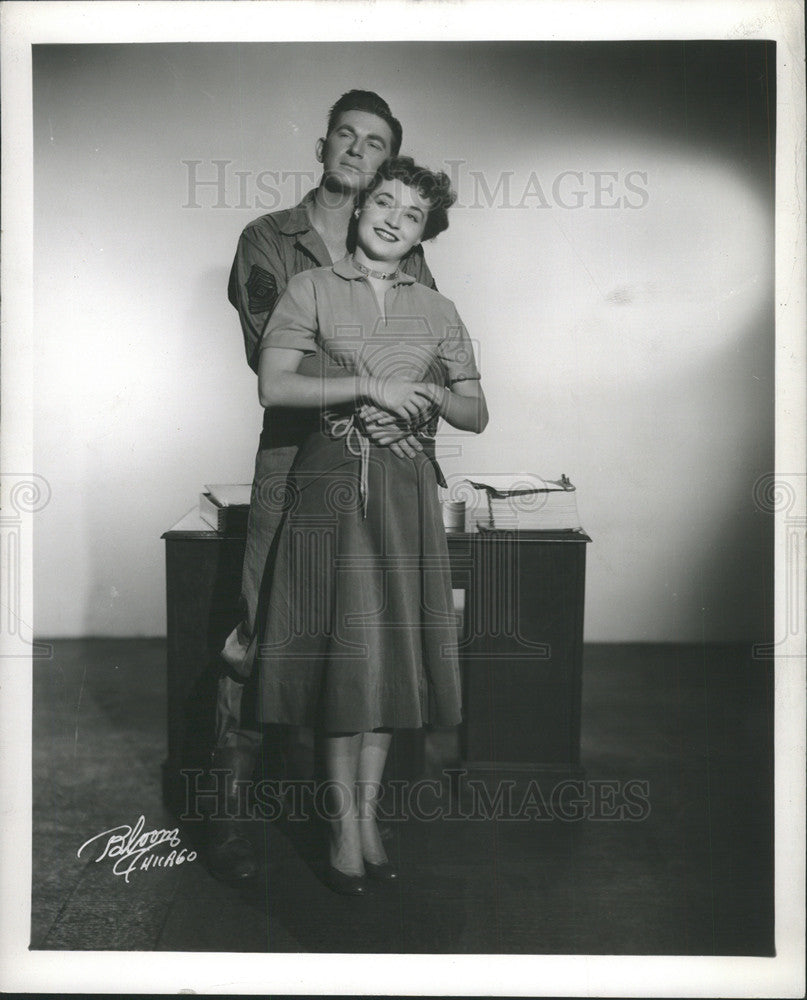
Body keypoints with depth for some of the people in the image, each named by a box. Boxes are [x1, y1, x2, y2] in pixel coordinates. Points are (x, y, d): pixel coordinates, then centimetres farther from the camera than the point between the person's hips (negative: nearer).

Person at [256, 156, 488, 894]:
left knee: (392, 650, 5)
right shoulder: (312, 289, 5)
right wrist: (369, 386, -14)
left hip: (407, 488, 3)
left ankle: (368, 814, 18)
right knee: (345, 648, -2)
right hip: (334, 481, -3)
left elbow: (477, 414, 12)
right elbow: (273, 386, -8)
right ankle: (345, 823, 10)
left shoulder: (437, 310, 13)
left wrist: (432, 395, -8)